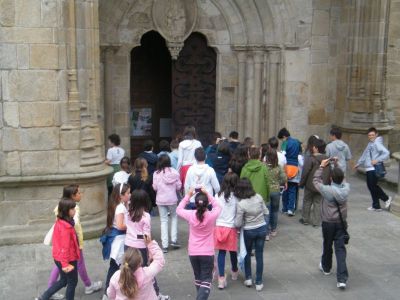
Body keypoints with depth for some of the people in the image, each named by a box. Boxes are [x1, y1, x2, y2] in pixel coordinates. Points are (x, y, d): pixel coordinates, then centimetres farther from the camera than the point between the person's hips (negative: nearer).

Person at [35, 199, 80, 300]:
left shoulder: (59, 222, 3)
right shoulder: (66, 227, -26)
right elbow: (65, 247, -26)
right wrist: (65, 264, -22)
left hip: (59, 258, 9)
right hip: (68, 259, -9)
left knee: (63, 280, 24)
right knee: (72, 282, 11)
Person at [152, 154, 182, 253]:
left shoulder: (157, 173, -9)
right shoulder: (174, 172, -6)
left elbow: (155, 187, -5)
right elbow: (179, 186, -2)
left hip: (161, 200, -1)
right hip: (172, 199, 1)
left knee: (163, 221, 6)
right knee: (174, 217, 22)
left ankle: (164, 245, 4)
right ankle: (174, 240, 14)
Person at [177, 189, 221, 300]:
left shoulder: (191, 215, -12)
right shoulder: (212, 215, -14)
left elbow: (179, 209, 8)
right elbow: (217, 206, 8)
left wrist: (188, 195, 5)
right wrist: (208, 194, 2)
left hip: (193, 253, 3)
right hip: (207, 253, -2)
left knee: (198, 278, 23)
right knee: (206, 280, 2)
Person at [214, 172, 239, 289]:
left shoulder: (218, 196, -5)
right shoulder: (236, 197, -12)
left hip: (219, 226, 2)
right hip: (231, 228, -2)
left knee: (221, 252, 7)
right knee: (233, 251, 17)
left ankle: (221, 278, 3)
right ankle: (234, 272, 39)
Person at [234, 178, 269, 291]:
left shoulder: (241, 204, -21)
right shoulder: (258, 197, -10)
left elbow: (238, 224, -16)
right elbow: (266, 212, 2)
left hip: (249, 231, -3)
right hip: (262, 228, 3)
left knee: (247, 254, 22)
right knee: (259, 255, 11)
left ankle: (248, 278, 26)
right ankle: (258, 283, 17)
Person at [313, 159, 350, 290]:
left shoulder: (327, 190, -22)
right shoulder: (346, 188, -12)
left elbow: (316, 180, -5)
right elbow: (342, 180, 10)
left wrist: (322, 167, 0)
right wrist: (337, 166, 12)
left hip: (328, 223, -2)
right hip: (341, 223, 2)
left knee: (327, 246, 19)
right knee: (340, 249, 3)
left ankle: (326, 267, 44)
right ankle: (342, 278, -4)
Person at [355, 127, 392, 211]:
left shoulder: (377, 143, -12)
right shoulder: (370, 144, 16)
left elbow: (386, 153, -22)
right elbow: (365, 155, 27)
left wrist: (377, 160, -23)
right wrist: (358, 163, 30)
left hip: (374, 169, -9)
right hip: (369, 169, 9)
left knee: (373, 186, -7)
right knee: (371, 186, 10)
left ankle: (386, 198, 13)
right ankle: (376, 206, 17)